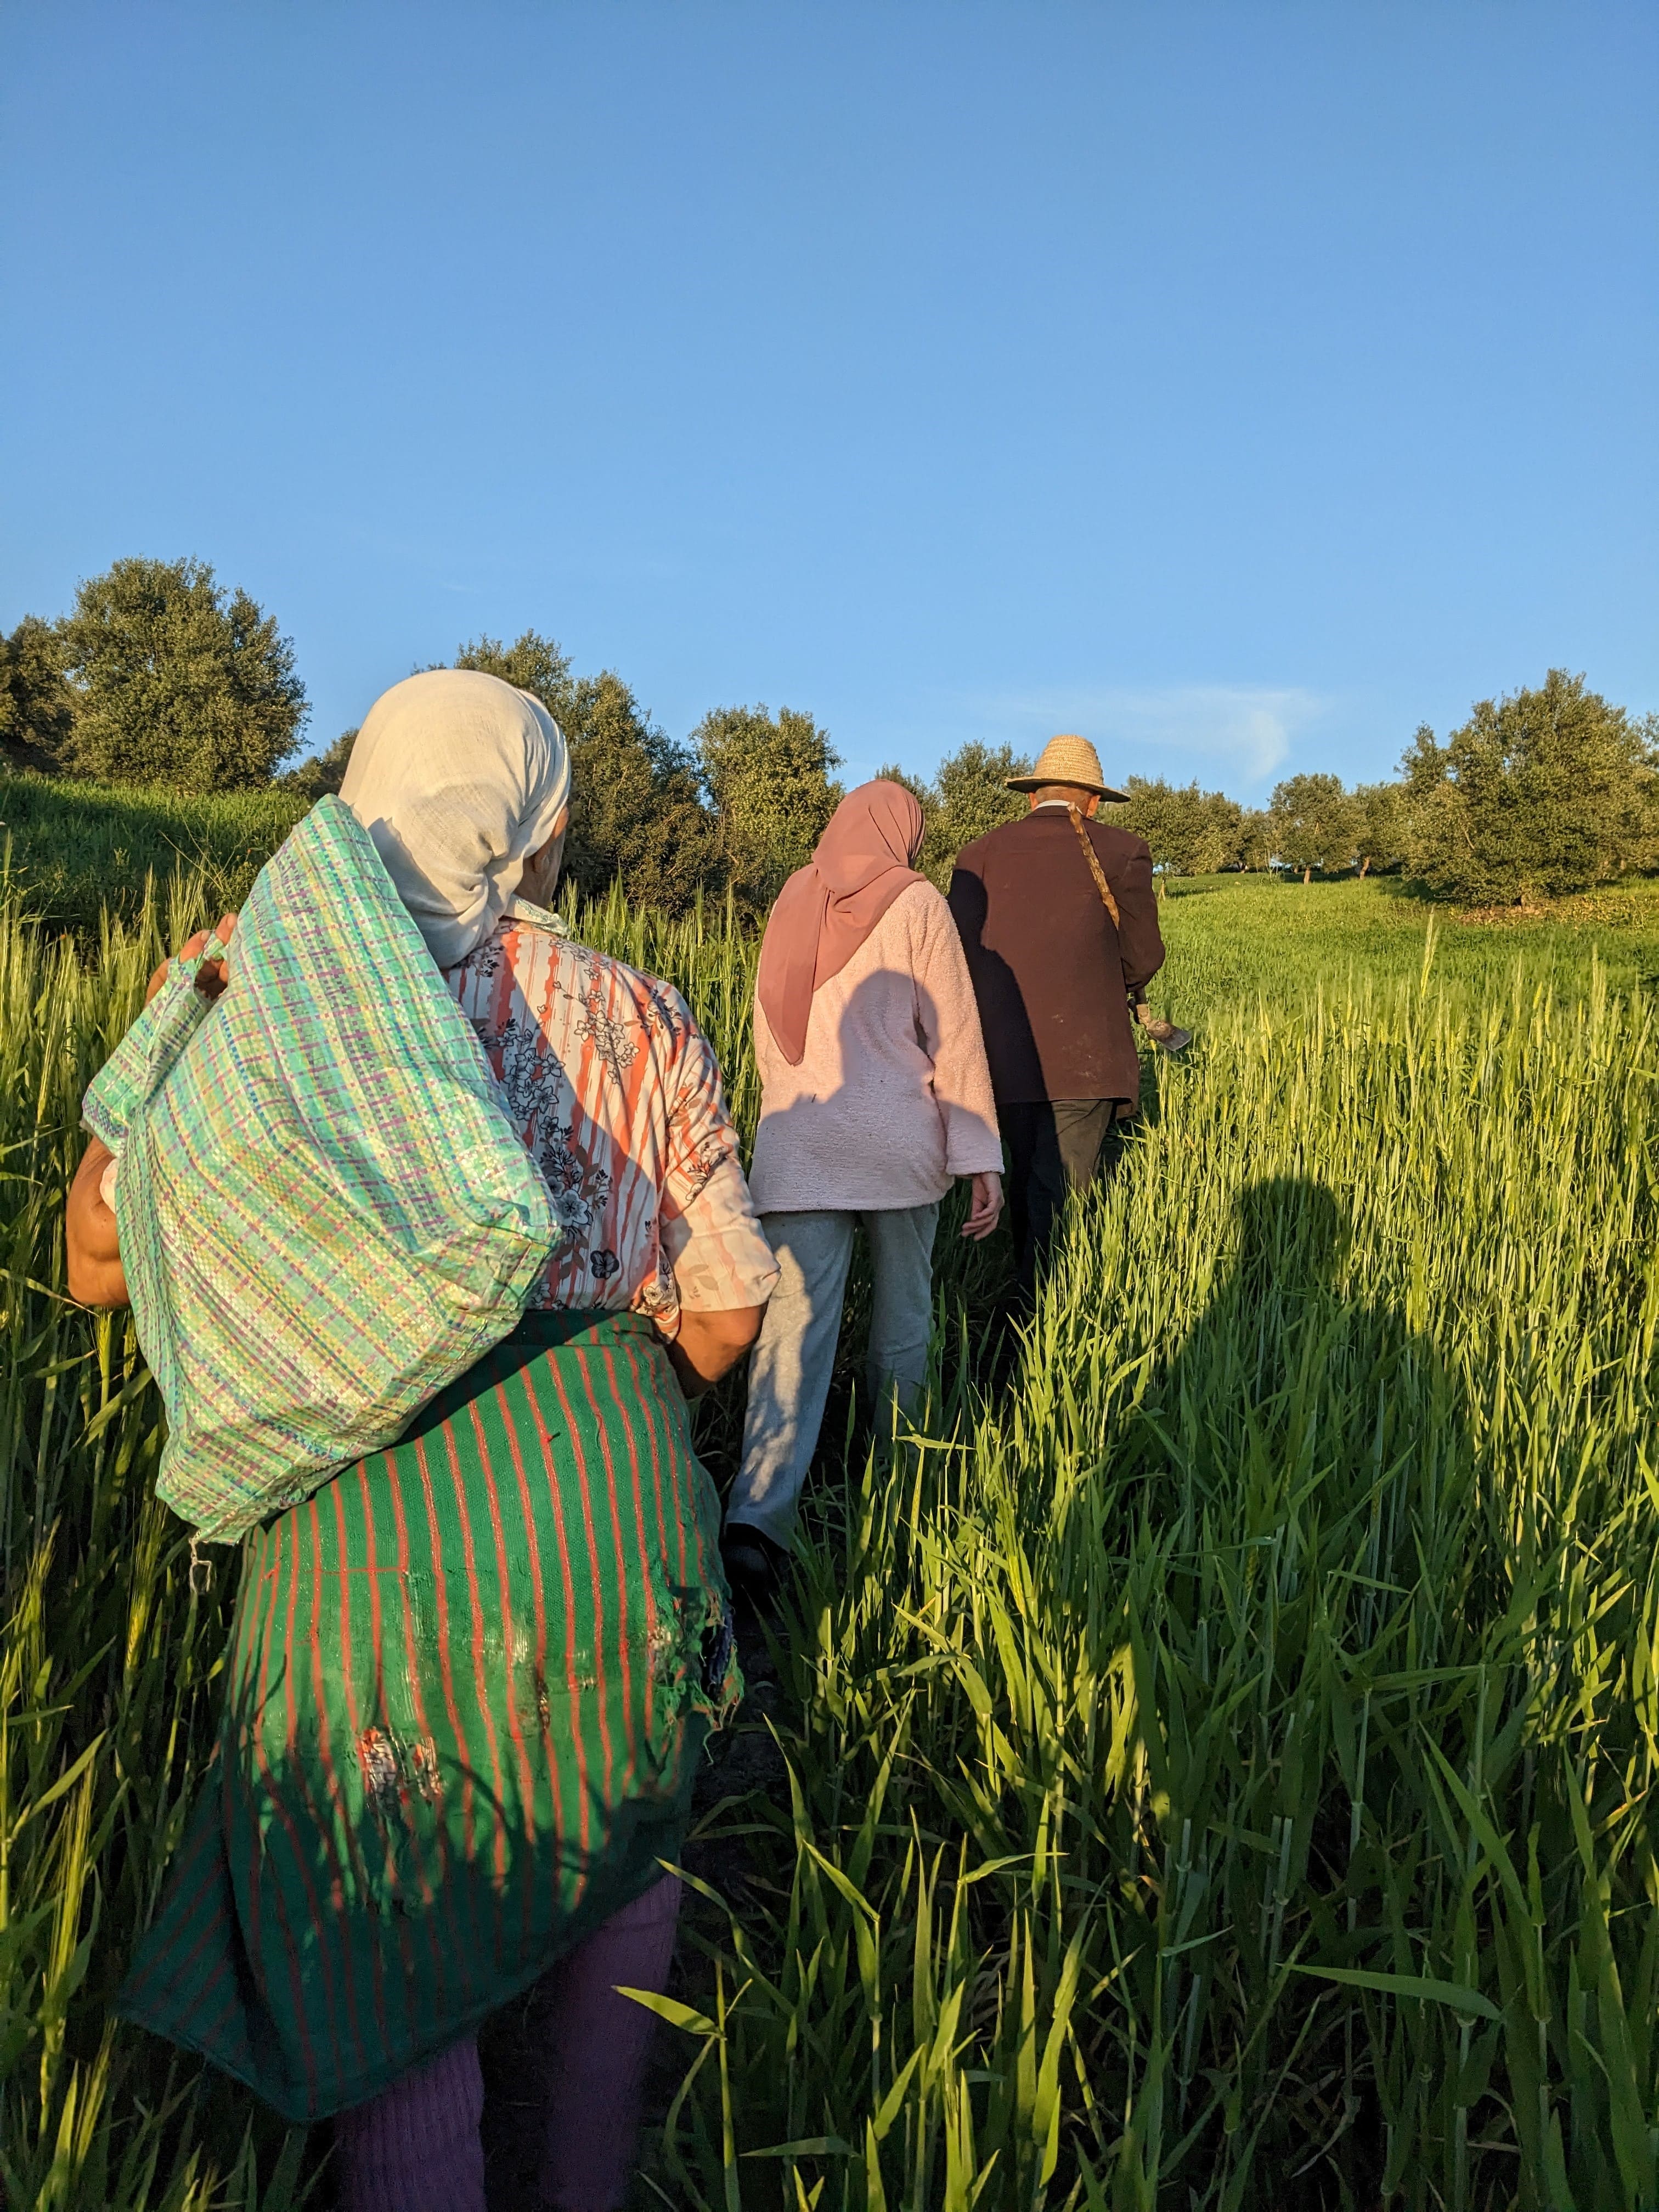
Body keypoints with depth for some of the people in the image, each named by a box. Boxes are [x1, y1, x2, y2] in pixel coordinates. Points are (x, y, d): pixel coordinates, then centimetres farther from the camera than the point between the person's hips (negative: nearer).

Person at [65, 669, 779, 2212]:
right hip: (617, 1468, 3)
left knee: (386, 1954, 16)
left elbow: (99, 1264, 8)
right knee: (624, 1833, 28)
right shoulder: (640, 1014, 8)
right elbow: (726, 1308, 9)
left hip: (369, 1499, -2)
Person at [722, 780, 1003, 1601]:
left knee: (796, 1320, -5)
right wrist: (981, 1156, -3)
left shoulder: (791, 902, 12)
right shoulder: (915, 903, 0)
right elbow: (953, 1036, -4)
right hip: (897, 1140, -2)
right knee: (903, 1307, 16)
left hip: (797, 1140, 2)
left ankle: (756, 1514, -20)